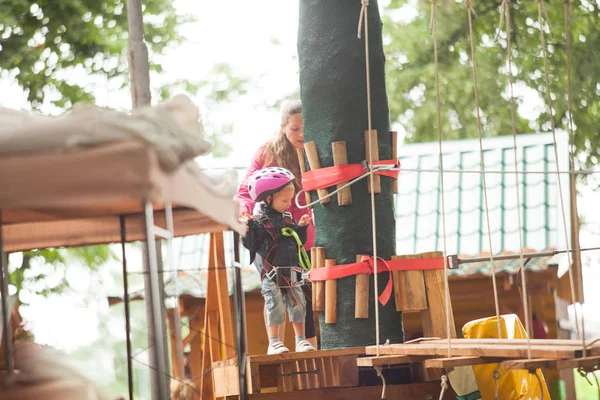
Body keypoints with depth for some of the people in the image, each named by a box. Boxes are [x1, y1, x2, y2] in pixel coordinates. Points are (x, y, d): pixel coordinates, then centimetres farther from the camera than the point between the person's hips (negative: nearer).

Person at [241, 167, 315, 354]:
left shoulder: (288, 218, 11)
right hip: (271, 273, -6)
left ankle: (301, 340, 15)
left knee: (298, 305, 6)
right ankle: (274, 342, 2)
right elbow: (250, 244, -13)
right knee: (275, 305, -5)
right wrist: (248, 227, -25)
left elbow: (298, 241, 19)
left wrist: (301, 227, 6)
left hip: (291, 271, 6)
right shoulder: (259, 221, -9)